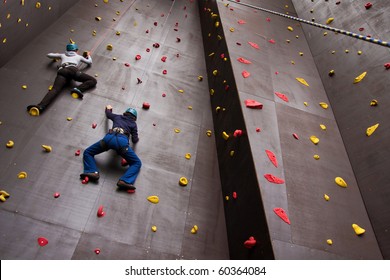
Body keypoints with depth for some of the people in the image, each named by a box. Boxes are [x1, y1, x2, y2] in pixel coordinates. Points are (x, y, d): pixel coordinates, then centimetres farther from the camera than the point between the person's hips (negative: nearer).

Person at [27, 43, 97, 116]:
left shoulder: (63, 55, 39)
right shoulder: (79, 56, 34)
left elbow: (49, 55, 47)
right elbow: (90, 62, 45)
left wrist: (56, 56, 68)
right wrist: (89, 56, 66)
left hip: (62, 71, 2)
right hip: (73, 70, -2)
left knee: (55, 89, -19)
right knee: (93, 81, 2)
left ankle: (40, 106, -44)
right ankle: (78, 89, -25)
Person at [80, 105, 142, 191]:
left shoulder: (118, 117, 36)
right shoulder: (133, 124, 28)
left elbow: (108, 114, 57)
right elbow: (134, 140, 23)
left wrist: (108, 108, 79)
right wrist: (136, 138, 46)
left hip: (109, 138, 2)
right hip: (122, 141, -2)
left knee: (87, 153, 21)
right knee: (137, 163, 8)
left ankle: (93, 172, -6)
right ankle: (125, 181, -17)